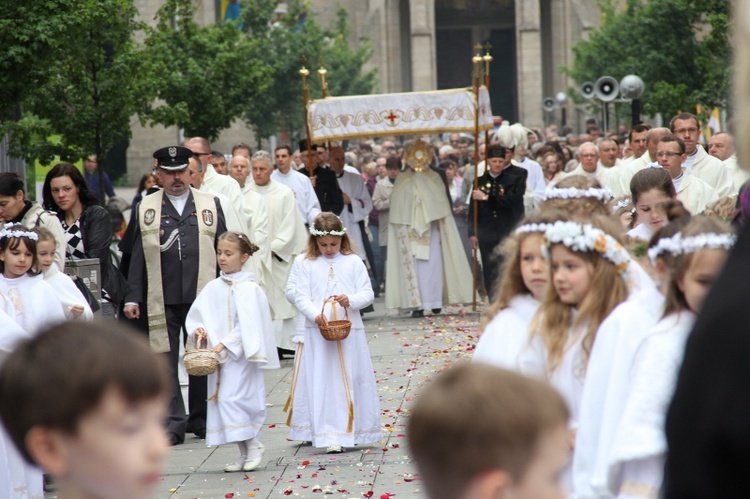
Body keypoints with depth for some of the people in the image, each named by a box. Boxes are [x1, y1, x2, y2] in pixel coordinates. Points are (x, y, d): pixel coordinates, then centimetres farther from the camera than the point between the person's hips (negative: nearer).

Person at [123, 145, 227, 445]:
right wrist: (133, 297, 2)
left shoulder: (210, 205, 10)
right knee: (165, 362, -3)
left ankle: (202, 420, 17)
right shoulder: (146, 209, 8)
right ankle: (172, 424, 1)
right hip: (162, 302, 0)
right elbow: (138, 256, 7)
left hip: (202, 297, 1)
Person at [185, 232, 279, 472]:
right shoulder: (212, 288, 8)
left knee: (234, 400, -16)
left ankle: (254, 445, 1)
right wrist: (199, 330, -7)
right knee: (222, 402, 6)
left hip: (240, 356, -6)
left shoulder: (249, 289, -8)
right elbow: (195, 316, 14)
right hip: (217, 357, 6)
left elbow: (247, 325, -14)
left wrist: (224, 344, -19)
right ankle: (245, 454, 14)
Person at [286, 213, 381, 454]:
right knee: (321, 384, -2)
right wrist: (315, 315, -19)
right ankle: (329, 437, -1)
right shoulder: (304, 263, 4)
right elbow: (301, 297, -2)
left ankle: (350, 431, 10)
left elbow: (367, 293, 4)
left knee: (350, 382, 3)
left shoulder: (353, 262, 6)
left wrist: (351, 300, -17)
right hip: (317, 332, -1)